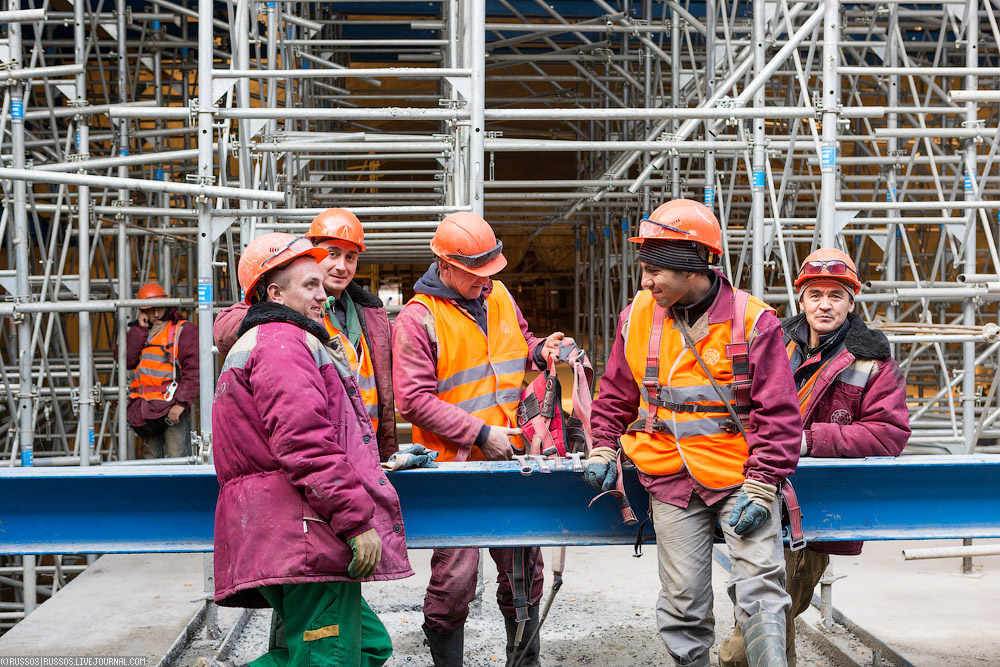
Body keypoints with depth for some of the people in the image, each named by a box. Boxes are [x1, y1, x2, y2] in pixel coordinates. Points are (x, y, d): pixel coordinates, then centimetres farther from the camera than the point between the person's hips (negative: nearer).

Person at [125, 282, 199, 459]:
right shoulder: (138, 332, 17)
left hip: (172, 407, -6)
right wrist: (140, 329, -2)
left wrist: (181, 402, -18)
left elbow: (193, 369, -9)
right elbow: (126, 360, 1)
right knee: (151, 457, 10)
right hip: (145, 408, 6)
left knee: (177, 460, -12)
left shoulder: (184, 329, -1)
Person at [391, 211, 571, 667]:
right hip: (454, 465, -6)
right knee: (455, 577, -6)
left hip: (510, 460, 6)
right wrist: (481, 434, -17)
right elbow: (414, 399, -15)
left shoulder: (498, 295, 10)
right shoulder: (417, 319, -9)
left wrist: (540, 353, 3)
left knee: (523, 569, 12)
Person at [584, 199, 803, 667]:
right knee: (683, 597, 5)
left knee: (759, 586, -10)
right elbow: (616, 393, 17)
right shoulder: (638, 316, 3)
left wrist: (760, 487, -12)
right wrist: (603, 449, 7)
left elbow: (778, 414, -7)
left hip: (739, 474, -3)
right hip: (671, 480, 3)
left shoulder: (752, 321, -9)